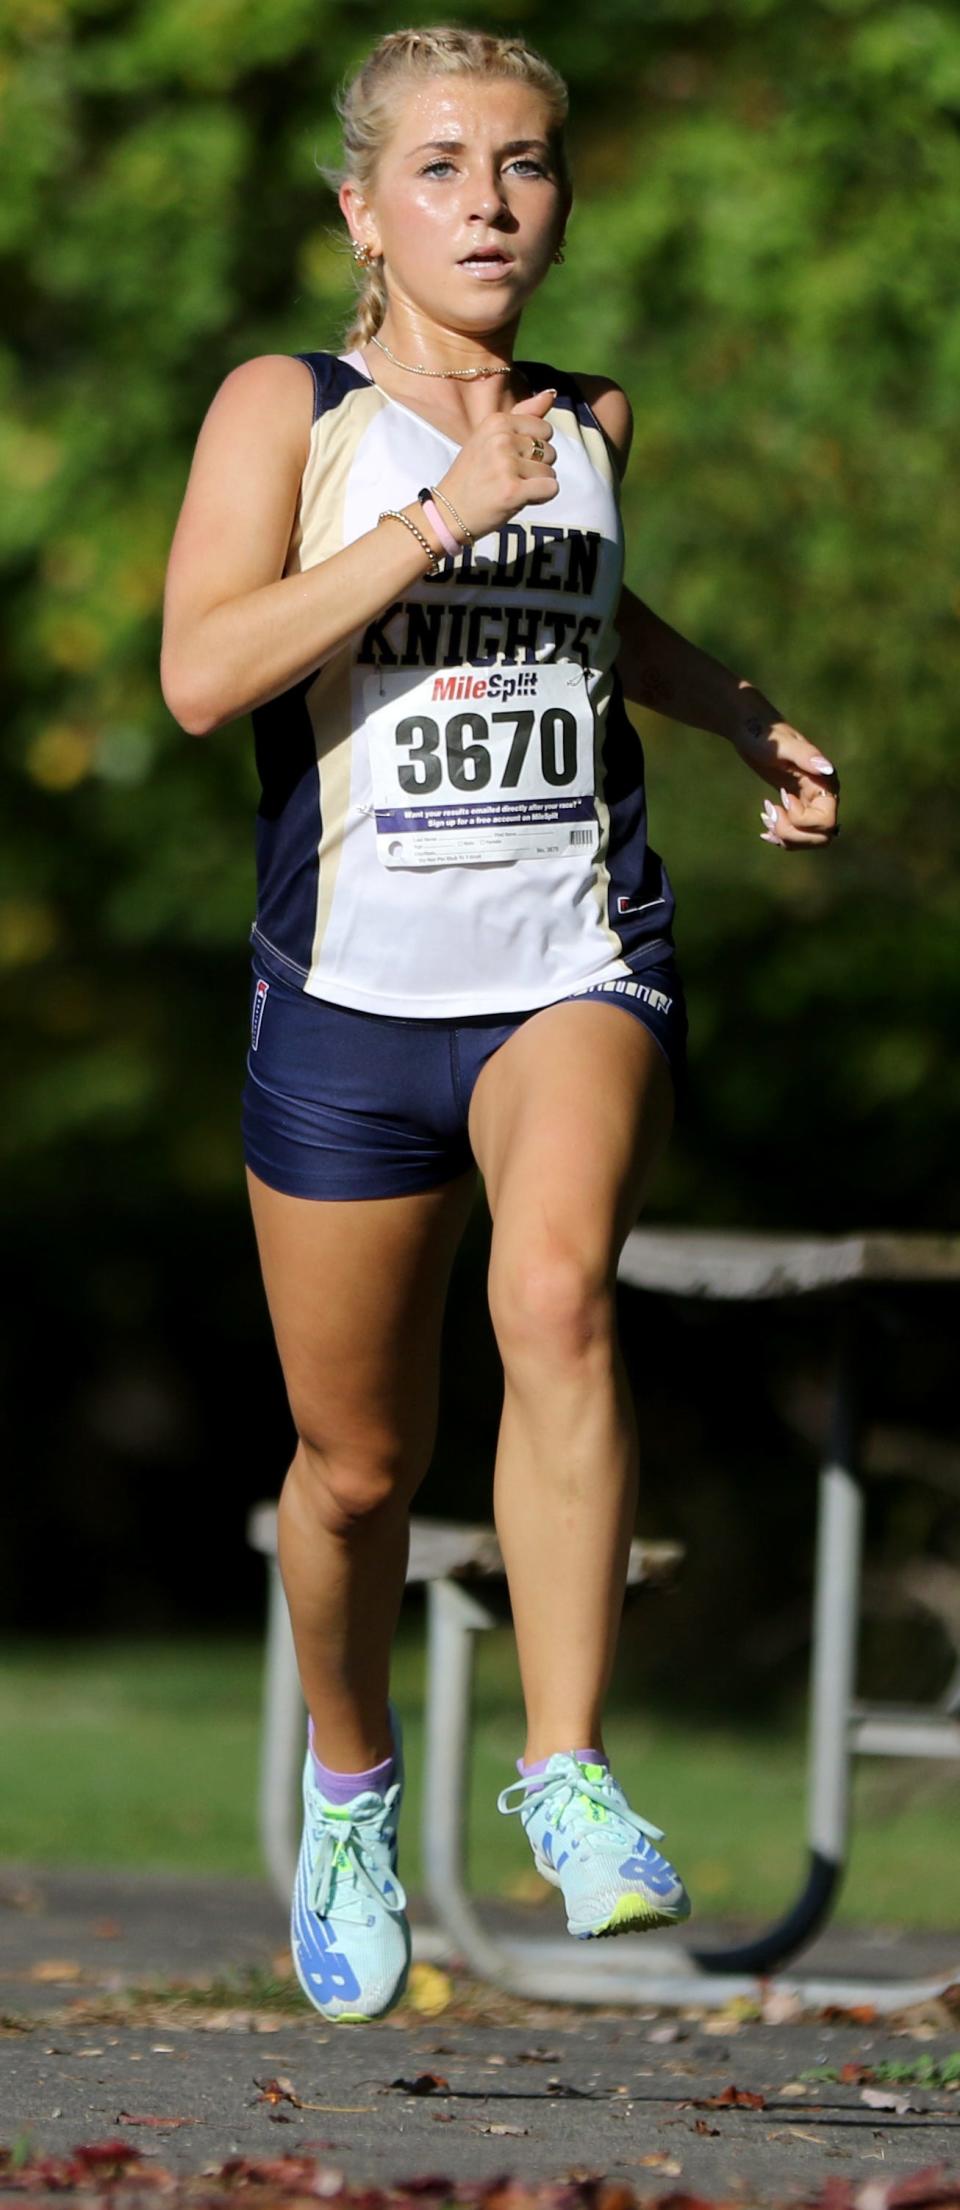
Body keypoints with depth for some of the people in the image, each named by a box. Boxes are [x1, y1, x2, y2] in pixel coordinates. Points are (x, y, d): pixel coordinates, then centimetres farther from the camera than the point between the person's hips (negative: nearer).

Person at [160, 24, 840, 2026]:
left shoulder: (587, 424, 10)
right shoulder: (285, 411, -3)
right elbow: (202, 671, -19)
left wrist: (742, 719, 21)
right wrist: (438, 516, -22)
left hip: (577, 966, 1)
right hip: (353, 992, -1)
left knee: (558, 1294, -30)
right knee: (358, 1463, 8)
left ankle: (570, 1773, -25)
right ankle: (351, 1782, 37)